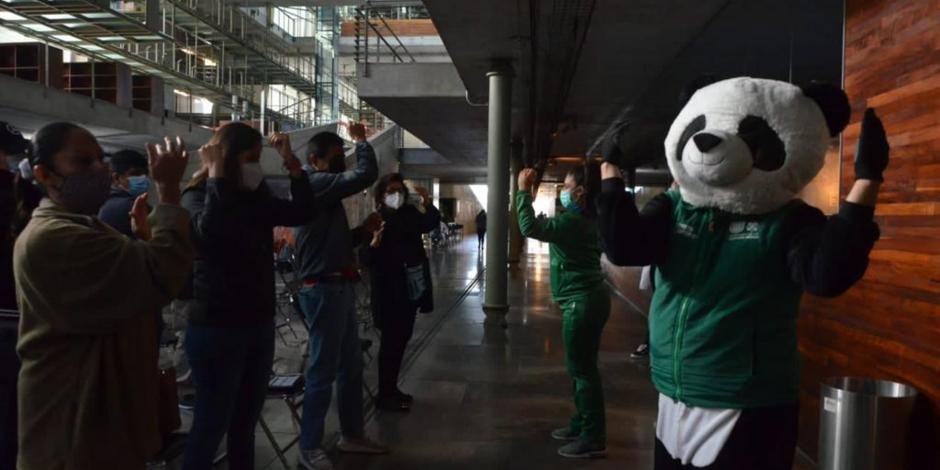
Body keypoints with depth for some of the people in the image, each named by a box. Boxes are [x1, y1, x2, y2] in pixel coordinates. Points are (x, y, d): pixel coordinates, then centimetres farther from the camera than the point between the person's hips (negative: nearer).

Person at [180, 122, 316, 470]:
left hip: (259, 324, 6)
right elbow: (210, 229, -28)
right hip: (217, 327, -6)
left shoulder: (256, 198, 10)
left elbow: (303, 212, 3)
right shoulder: (198, 196, -7)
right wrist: (216, 175, -20)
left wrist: (290, 162, -2)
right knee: (210, 427, 0)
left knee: (245, 424, 17)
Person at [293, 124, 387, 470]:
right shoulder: (316, 184, -12)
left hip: (339, 287, 10)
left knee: (351, 366, 16)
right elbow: (366, 174, -24)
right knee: (323, 370, -3)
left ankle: (352, 435, 28)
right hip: (325, 290, -10)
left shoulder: (325, 191, 19)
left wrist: (364, 230, 6)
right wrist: (361, 140, -7)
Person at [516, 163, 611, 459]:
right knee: (582, 366, 18)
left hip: (582, 302, -10)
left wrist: (523, 191, -19)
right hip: (587, 299, 10)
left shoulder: (573, 221, -20)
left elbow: (530, 228, -28)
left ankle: (594, 438, 6)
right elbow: (548, 227, 22)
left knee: (583, 369, -3)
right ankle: (581, 424, 30)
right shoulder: (586, 219, 11)